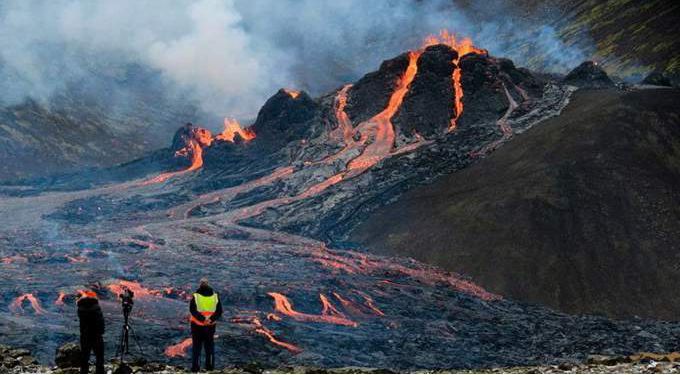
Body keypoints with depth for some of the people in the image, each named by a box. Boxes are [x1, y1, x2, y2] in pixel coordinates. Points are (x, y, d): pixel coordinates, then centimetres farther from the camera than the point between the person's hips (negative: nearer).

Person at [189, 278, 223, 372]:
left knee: (196, 346, 7)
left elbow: (192, 310, -18)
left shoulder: (195, 296, -9)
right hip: (210, 325, 2)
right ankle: (210, 365, 17)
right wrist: (211, 319, -16)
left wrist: (202, 319, -22)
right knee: (209, 345, 16)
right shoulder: (215, 296, -1)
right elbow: (219, 311, -5)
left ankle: (195, 366, 3)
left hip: (197, 325, -2)